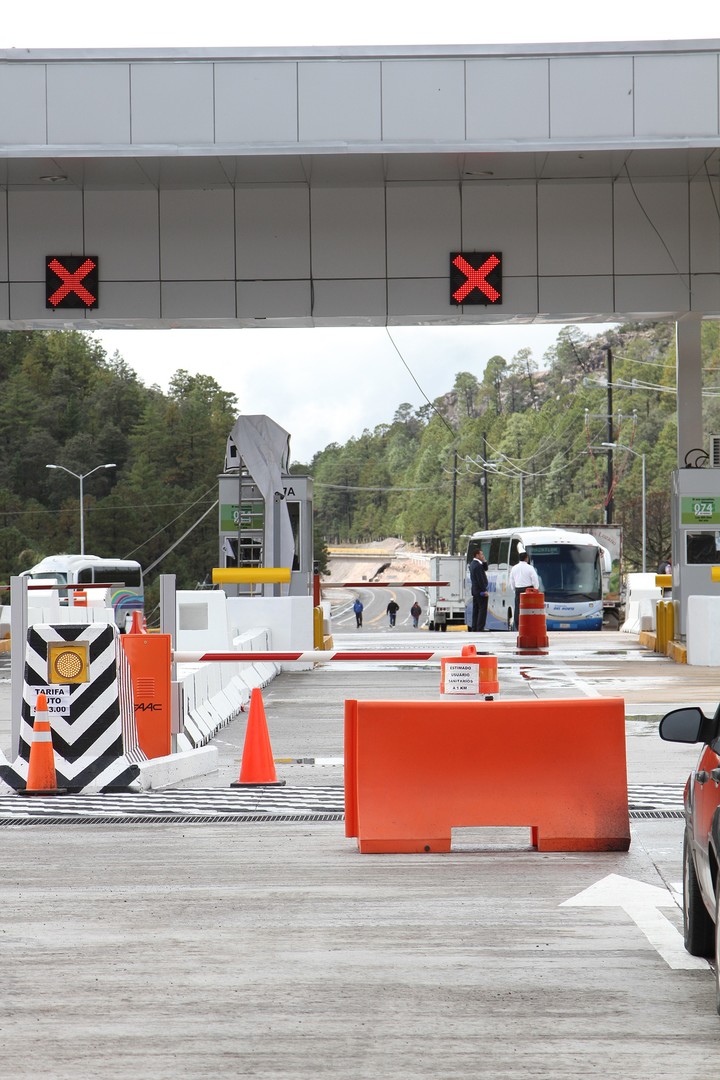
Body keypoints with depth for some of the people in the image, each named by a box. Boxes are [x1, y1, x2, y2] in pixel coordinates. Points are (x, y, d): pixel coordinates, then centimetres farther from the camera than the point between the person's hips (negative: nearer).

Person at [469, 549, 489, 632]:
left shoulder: (473, 564, 13)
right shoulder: (478, 565, -18)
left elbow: (485, 569, 18)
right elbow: (480, 579, -21)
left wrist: (484, 562, 3)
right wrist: (484, 590, -19)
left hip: (475, 591, 10)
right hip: (480, 591, -10)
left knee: (476, 610, 12)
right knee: (482, 610, -9)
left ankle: (474, 629, 14)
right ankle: (480, 629, -12)